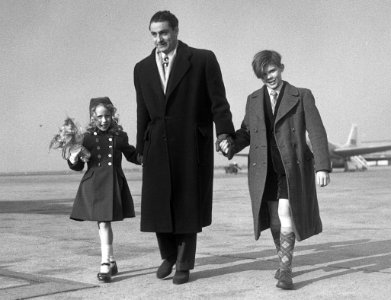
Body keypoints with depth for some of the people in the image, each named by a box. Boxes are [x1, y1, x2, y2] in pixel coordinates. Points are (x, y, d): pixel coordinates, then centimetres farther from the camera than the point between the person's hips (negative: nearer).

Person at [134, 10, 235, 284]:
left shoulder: (203, 60, -2)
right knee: (157, 206, 2)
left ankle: (184, 265, 19)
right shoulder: (142, 69, 11)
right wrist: (142, 149, 12)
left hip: (192, 146, -3)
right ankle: (169, 255, 27)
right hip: (157, 148, 3)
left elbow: (218, 102, -5)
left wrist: (224, 133, -18)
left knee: (188, 207, 4)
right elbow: (143, 114, 14)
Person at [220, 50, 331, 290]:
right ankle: (286, 260, 33)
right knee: (275, 220, 10)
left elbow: (317, 132, -7)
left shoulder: (302, 96, -2)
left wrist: (323, 167, -16)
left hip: (292, 169, -3)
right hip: (264, 170, 4)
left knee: (286, 215, -17)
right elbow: (246, 132, 14)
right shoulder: (254, 100, 9)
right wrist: (231, 145, -8)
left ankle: (285, 270, -6)